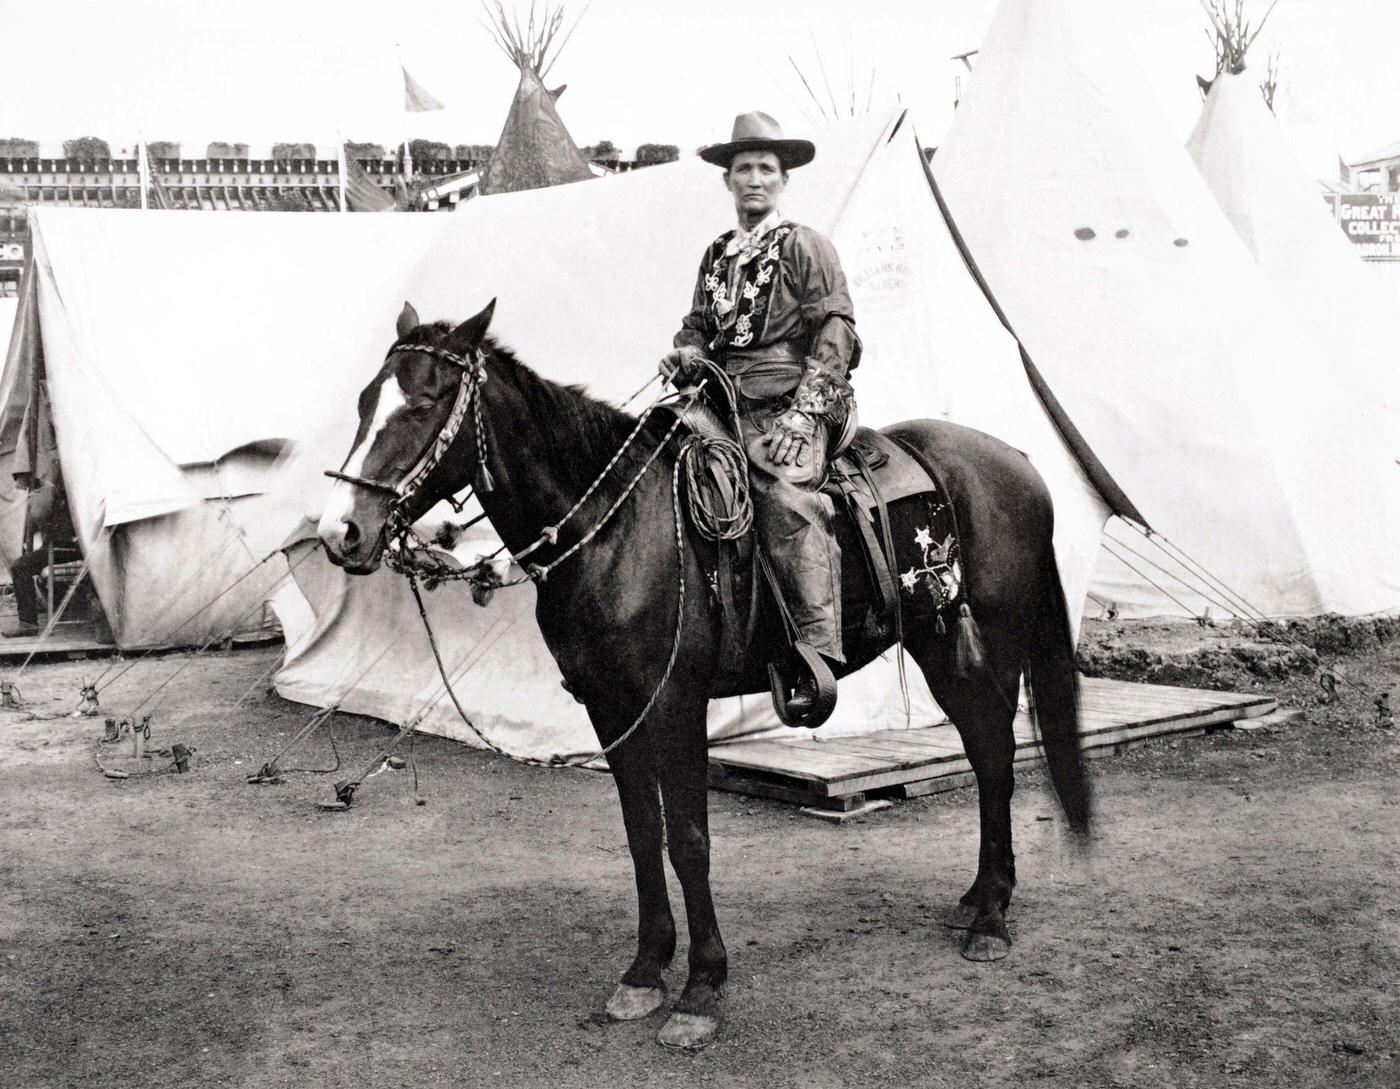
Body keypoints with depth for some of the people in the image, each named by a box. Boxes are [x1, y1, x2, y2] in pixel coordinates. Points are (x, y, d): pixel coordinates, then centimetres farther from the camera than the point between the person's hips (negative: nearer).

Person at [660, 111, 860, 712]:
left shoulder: (806, 245, 3)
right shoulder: (717, 255, 22)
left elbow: (835, 334, -5)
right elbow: (699, 323, 26)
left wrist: (803, 413, -16)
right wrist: (686, 353, 1)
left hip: (787, 407, -7)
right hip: (724, 402, 7)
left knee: (786, 498, -28)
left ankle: (818, 654, -30)